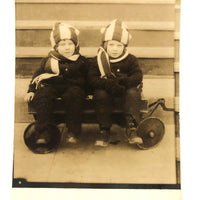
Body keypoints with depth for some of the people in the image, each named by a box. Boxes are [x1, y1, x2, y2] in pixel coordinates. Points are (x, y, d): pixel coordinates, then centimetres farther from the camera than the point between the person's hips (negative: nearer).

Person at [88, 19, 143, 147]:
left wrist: (125, 81, -30)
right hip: (106, 91, 0)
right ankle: (104, 130, -24)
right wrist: (109, 84, -30)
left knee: (132, 93, -30)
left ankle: (132, 128, -32)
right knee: (100, 94, -31)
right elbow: (92, 79, -11)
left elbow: (138, 76, -8)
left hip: (126, 90, 1)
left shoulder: (131, 60, 3)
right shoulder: (97, 61, 0)